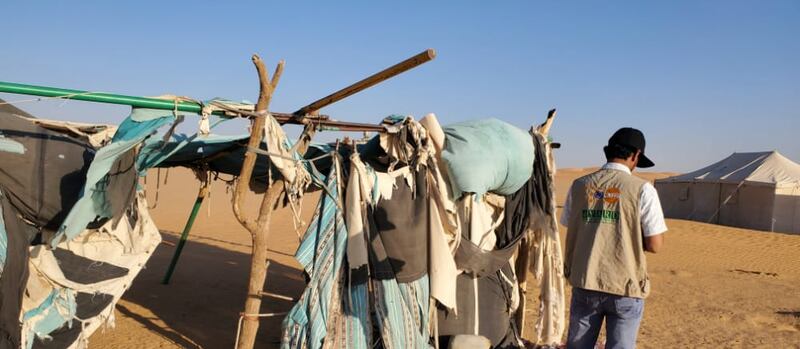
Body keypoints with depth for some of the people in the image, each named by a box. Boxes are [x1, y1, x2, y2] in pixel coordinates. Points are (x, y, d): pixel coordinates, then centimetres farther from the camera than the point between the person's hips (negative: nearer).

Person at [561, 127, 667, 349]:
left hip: (584, 283, 3)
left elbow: (570, 230, 6)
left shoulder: (579, 185, -1)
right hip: (626, 288, -3)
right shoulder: (642, 189, -11)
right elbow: (654, 245, -11)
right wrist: (632, 236, 8)